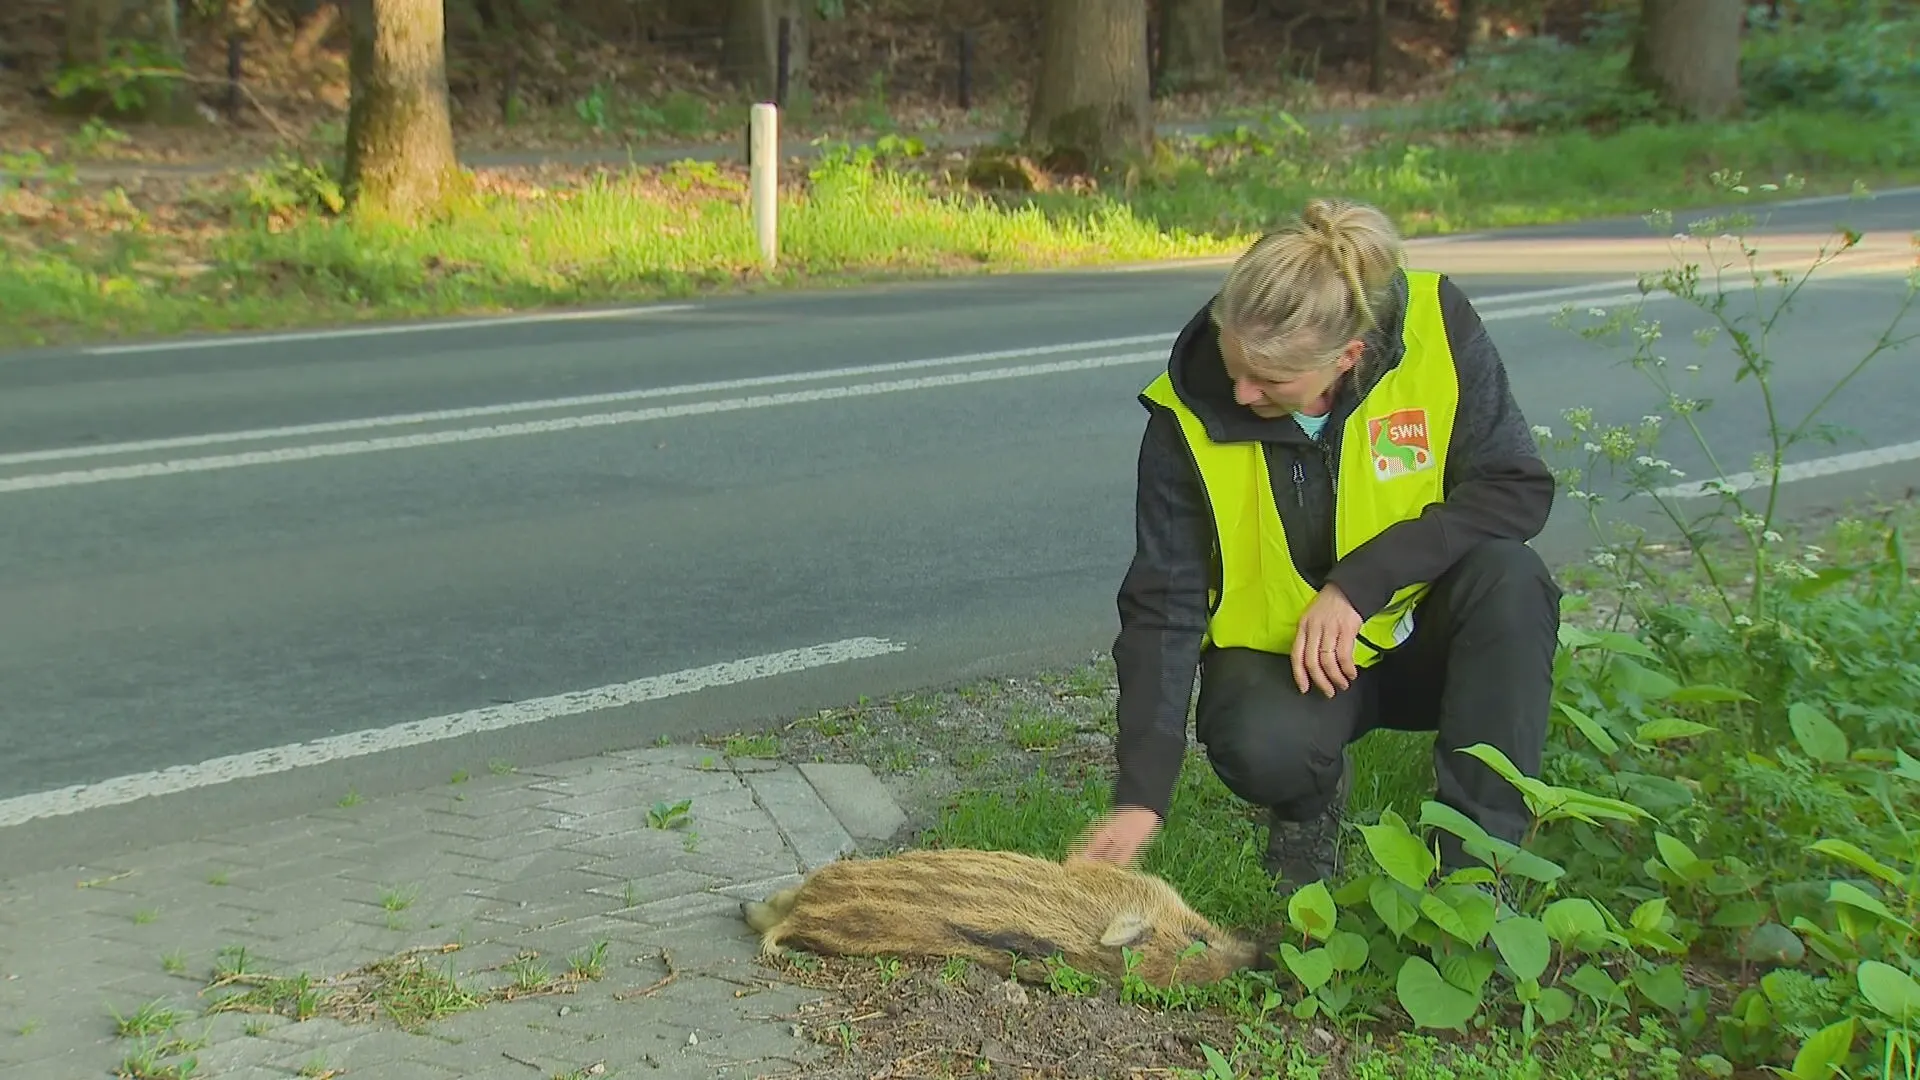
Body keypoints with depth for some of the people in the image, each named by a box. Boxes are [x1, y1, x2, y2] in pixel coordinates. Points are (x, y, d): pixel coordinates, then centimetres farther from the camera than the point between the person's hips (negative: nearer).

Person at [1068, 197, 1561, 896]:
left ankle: (1475, 861, -20)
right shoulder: (1188, 418, -19)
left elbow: (1518, 488, -18)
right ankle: (1311, 798, 6)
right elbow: (1163, 608, -15)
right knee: (1261, 748, -33)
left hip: (1419, 634, 1)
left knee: (1506, 575, -31)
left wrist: (1357, 584, -29)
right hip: (1275, 651, -1)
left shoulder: (1437, 328, -20)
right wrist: (1140, 799, -20)